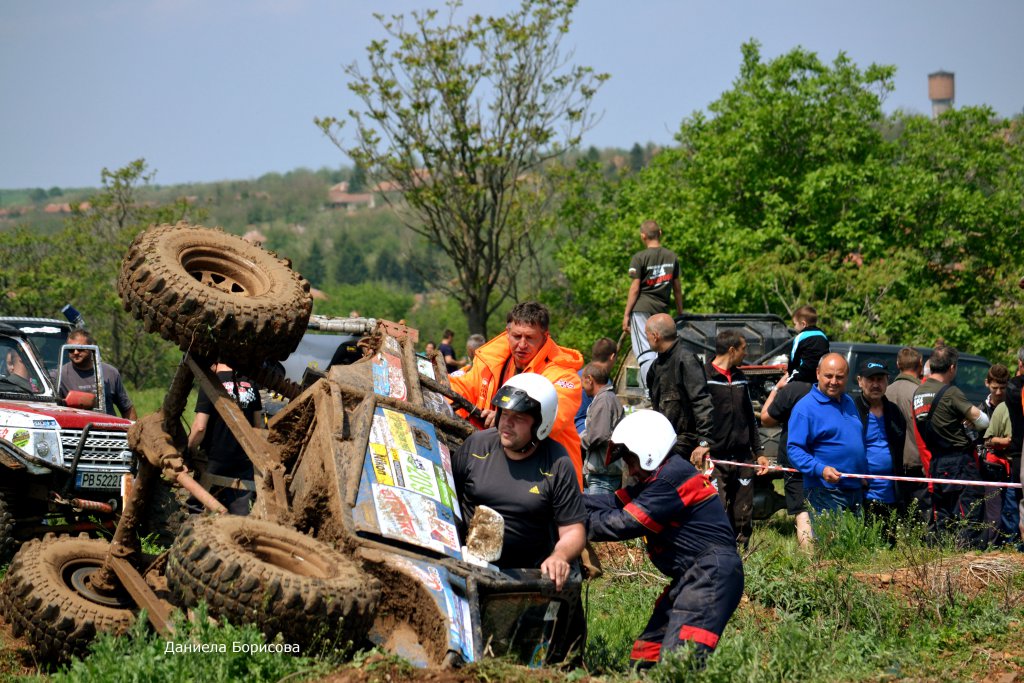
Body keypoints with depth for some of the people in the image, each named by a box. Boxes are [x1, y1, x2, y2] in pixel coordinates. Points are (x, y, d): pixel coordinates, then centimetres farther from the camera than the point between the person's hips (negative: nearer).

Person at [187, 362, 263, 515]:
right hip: (244, 461, 5)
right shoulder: (250, 385, 3)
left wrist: (191, 448, -1)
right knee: (240, 517, 6)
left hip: (215, 462, -5)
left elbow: (200, 427, -18)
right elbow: (257, 424, 12)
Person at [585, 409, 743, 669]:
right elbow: (616, 502, 11)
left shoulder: (672, 478, -14)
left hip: (711, 572, -11)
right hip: (692, 576, 11)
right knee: (645, 657, 12)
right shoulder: (659, 477, 18)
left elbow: (625, 523, -15)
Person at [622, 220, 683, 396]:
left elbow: (635, 289, -8)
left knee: (644, 350, -5)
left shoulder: (639, 258, -6)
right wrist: (680, 313, 21)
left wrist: (626, 315, -3)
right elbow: (677, 288, 12)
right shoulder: (672, 256, 8)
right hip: (662, 309, 5)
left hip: (641, 309, -5)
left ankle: (650, 392, -14)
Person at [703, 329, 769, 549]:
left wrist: (759, 452, 21)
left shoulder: (739, 377, 18)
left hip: (743, 460, 7)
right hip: (715, 459, -7)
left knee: (744, 517, 7)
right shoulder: (704, 376, -6)